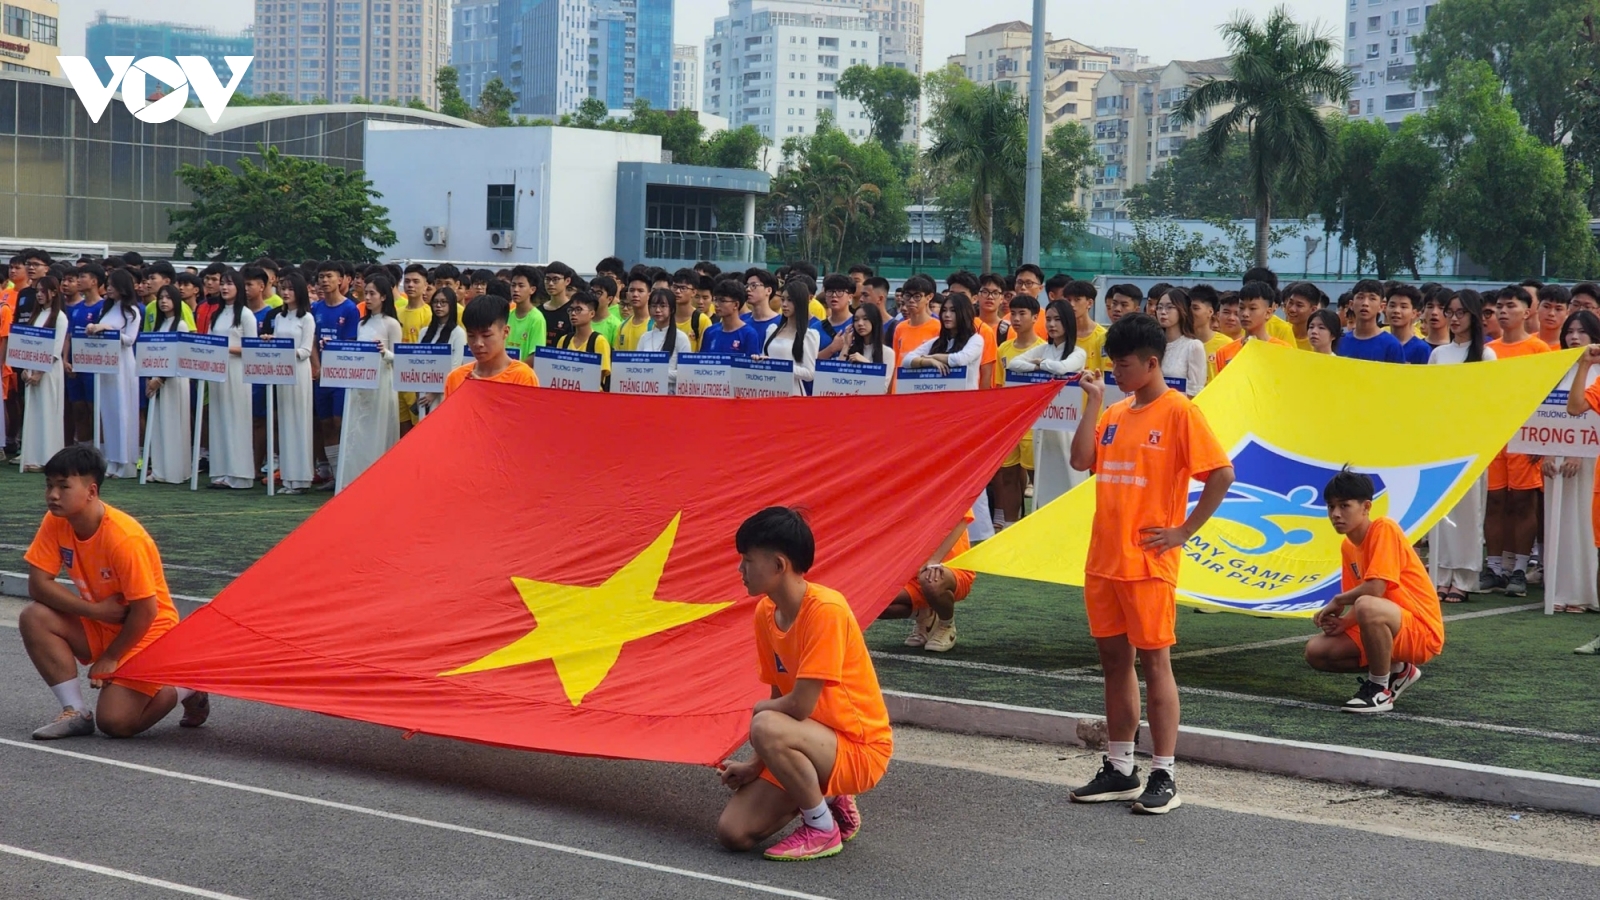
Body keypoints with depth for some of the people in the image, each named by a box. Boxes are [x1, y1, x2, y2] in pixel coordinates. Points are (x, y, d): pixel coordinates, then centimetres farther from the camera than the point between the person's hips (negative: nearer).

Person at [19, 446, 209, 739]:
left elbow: (145, 610, -23)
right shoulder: (55, 522, -9)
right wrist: (97, 609, -22)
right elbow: (37, 583, -12)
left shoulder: (124, 538, -28)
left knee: (115, 722, -20)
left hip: (146, 631, -7)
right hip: (99, 625, 7)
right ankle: (76, 713, -8)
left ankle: (185, 690, 9)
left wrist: (110, 658, -12)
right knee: (34, 618, -18)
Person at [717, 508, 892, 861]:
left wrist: (760, 710, -5)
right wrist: (756, 765, -2)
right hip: (815, 742, 8)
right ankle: (827, 799, 15)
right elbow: (781, 698, 9)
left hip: (860, 750, -8)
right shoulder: (765, 613, 3)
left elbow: (799, 705, -25)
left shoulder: (825, 610, -23)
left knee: (767, 728, -35)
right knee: (733, 832, -8)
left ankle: (823, 829, -12)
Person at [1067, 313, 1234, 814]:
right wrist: (1093, 401, 1)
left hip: (1148, 562, -7)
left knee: (1154, 661, -3)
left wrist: (1184, 532, -13)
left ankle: (1164, 778, 3)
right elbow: (1081, 460, 2)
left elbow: (1222, 475, -14)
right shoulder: (1116, 414, 13)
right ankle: (1119, 771, 19)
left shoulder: (1178, 412, -9)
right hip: (1104, 558, 7)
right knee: (1114, 659, 11)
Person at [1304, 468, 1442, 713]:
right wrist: (1344, 622, -9)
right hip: (1387, 629, 9)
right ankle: (1396, 671, 12)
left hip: (1423, 631, -9)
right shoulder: (1347, 547, 9)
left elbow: (1375, 589, -25)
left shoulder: (1384, 529, -16)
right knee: (1316, 652, -2)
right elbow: (1357, 600, 13)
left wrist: (1337, 601, -9)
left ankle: (1380, 690, -17)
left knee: (1367, 607, -38)